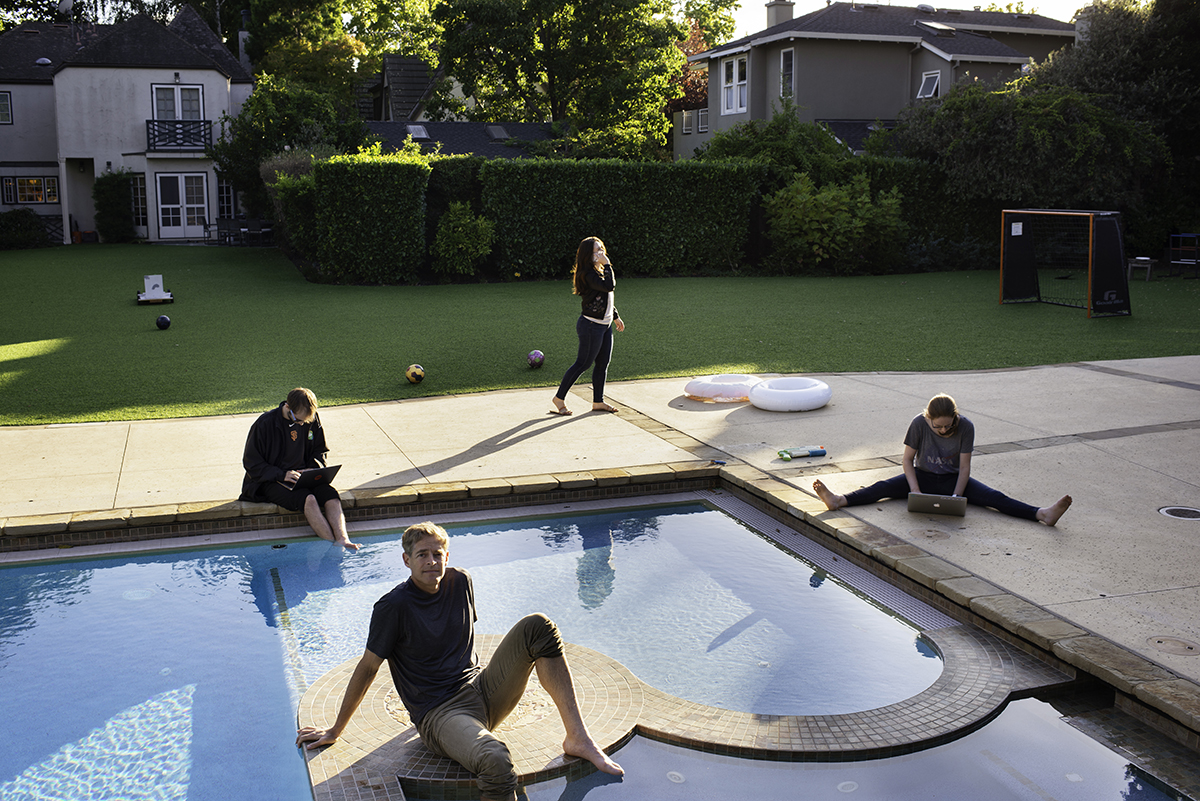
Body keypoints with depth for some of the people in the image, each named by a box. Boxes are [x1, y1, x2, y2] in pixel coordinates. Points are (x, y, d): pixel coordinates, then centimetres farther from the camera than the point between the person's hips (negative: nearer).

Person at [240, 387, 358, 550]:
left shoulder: (313, 420, 3)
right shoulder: (265, 424, -10)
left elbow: (319, 451, 19)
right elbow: (251, 463, -6)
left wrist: (315, 469, -4)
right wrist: (282, 475, -19)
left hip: (303, 475, 4)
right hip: (272, 482, -4)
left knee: (330, 494, -28)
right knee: (308, 499, -34)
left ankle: (343, 539, -42)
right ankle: (332, 544, -41)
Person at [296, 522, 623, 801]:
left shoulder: (460, 582, 6)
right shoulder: (393, 607, -11)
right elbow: (367, 668, -4)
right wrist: (335, 731, 4)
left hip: (482, 691, 6)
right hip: (440, 713, -6)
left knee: (537, 626, -15)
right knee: (495, 762, -39)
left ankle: (578, 737, -15)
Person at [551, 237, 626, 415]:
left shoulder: (599, 272, 12)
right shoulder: (588, 275, -19)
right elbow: (610, 286, -31)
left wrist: (615, 316, 26)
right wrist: (607, 264, -23)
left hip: (605, 325, 9)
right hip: (591, 326, -9)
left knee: (603, 364, 10)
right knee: (583, 363, -3)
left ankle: (598, 402, 19)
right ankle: (559, 397, 8)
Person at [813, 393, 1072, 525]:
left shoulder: (965, 427, -16)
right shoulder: (919, 424, -16)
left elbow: (964, 467, -14)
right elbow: (907, 459, -11)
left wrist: (956, 497, -27)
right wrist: (915, 492, -23)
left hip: (953, 480, 0)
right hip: (923, 476, 0)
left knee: (993, 497, -23)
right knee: (884, 487, -24)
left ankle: (1041, 514, -38)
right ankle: (839, 501, -41)